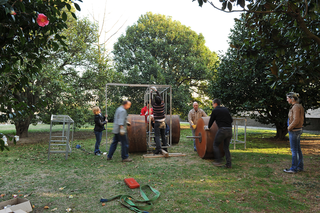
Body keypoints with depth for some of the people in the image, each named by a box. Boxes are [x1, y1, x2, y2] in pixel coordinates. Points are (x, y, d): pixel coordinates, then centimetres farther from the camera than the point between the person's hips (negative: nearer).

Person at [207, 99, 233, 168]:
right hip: (230, 130, 6)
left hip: (222, 130, -6)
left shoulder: (215, 110, 2)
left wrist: (208, 127, 28)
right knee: (226, 147, 14)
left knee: (215, 145, 11)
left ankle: (218, 162, 7)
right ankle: (228, 164, 8)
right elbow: (231, 120, 18)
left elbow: (211, 120, 10)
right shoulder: (226, 109, 17)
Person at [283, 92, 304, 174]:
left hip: (294, 131, -10)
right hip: (298, 130, 10)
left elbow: (296, 120, -25)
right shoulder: (298, 106, 13)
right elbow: (301, 119, 19)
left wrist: (289, 128, -12)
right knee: (298, 149, 15)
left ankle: (294, 168, 4)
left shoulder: (296, 107, -18)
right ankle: (300, 167, 23)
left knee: (294, 150, -3)